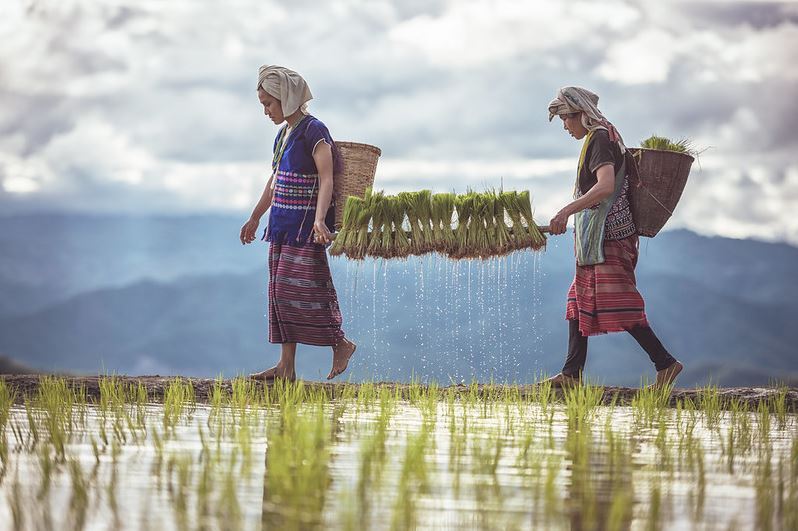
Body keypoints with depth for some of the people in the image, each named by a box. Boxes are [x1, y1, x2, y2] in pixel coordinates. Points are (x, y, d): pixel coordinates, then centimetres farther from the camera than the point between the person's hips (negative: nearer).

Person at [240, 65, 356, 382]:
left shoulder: (314, 131, -12)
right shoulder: (283, 135, 15)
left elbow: (326, 178, -22)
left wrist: (319, 219, -36)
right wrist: (255, 218, 34)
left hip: (306, 225, -9)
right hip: (283, 224, 9)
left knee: (300, 289, -10)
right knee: (280, 290, 6)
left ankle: (341, 344, 7)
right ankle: (286, 366, 8)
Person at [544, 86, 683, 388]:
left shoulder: (599, 140, -14)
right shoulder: (608, 137, 18)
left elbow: (605, 185, -28)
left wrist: (567, 211, -33)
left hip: (606, 236, -11)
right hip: (595, 238, 11)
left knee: (618, 306, -12)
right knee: (579, 303, 10)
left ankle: (665, 363, -10)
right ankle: (572, 374, 11)